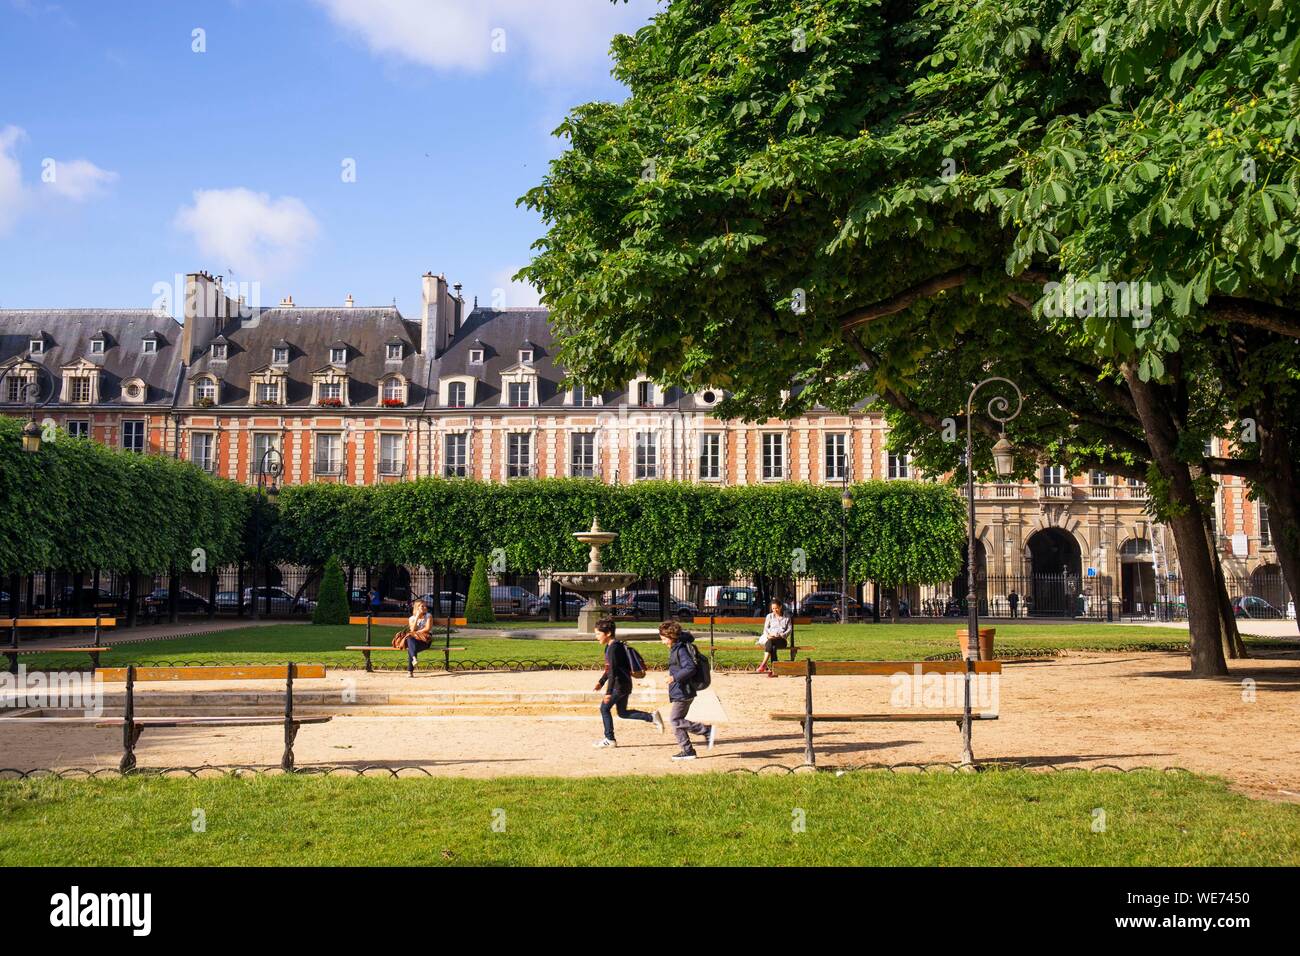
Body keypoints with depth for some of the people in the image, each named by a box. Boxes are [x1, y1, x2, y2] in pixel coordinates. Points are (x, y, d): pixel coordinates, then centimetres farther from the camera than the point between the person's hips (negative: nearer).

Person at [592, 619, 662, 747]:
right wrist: (601, 681, 30)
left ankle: (609, 739, 8)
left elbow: (613, 671, -25)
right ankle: (652, 717, 13)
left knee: (604, 708, 1)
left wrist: (609, 692, -27)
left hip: (620, 685, -10)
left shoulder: (613, 648, -20)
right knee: (623, 713, 16)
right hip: (625, 684, 10)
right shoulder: (609, 646, 12)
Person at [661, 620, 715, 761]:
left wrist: (675, 677, -29)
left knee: (675, 720, -9)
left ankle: (707, 730, -8)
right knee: (676, 721, 11)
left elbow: (690, 668, -25)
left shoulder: (681, 649, -17)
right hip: (679, 692, 10)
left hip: (683, 692, -10)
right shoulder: (675, 649, 14)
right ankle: (687, 751, 14)